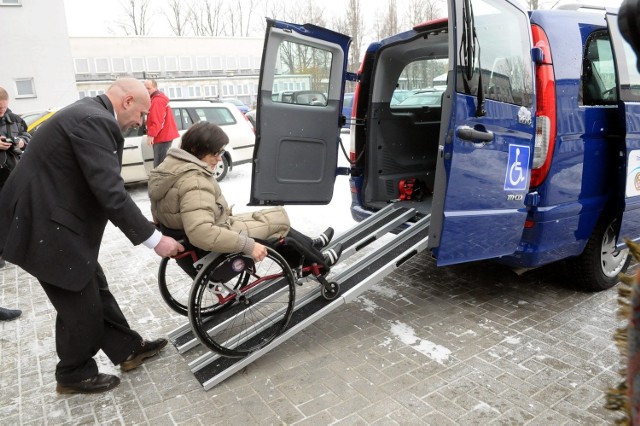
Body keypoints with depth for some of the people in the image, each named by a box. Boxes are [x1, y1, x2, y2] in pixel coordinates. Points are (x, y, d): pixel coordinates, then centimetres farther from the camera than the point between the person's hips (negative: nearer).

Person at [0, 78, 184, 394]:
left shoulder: (88, 113, 11)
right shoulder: (95, 121, -22)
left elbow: (100, 187, 13)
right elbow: (111, 194, -27)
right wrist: (154, 239, -21)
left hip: (50, 219, 10)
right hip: (45, 229, -10)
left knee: (95, 290, 18)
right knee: (81, 306, 6)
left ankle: (128, 349, 32)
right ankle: (74, 375, 27)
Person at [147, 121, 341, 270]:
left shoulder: (171, 165, 0)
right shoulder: (194, 181, -31)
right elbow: (201, 233, -41)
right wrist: (248, 245, -35)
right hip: (213, 248, -10)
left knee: (273, 219, 18)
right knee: (279, 219, 3)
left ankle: (311, 247, 33)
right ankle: (319, 262, 22)